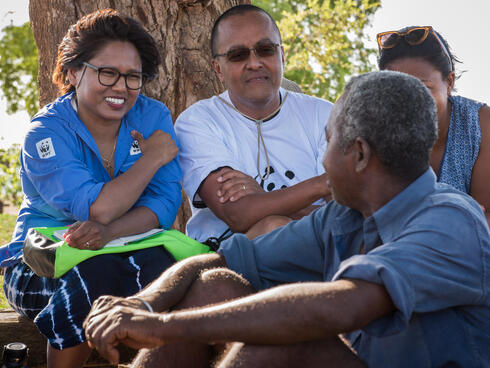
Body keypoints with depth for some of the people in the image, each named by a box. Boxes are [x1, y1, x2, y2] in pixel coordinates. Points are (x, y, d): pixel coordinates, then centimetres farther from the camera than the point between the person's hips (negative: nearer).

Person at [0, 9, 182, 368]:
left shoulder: (154, 117, 0)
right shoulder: (47, 132, -11)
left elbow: (165, 203, -11)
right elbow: (98, 209, -24)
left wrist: (109, 231, -29)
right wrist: (154, 157, -13)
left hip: (123, 252, 3)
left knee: (157, 265, -31)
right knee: (98, 272, -36)